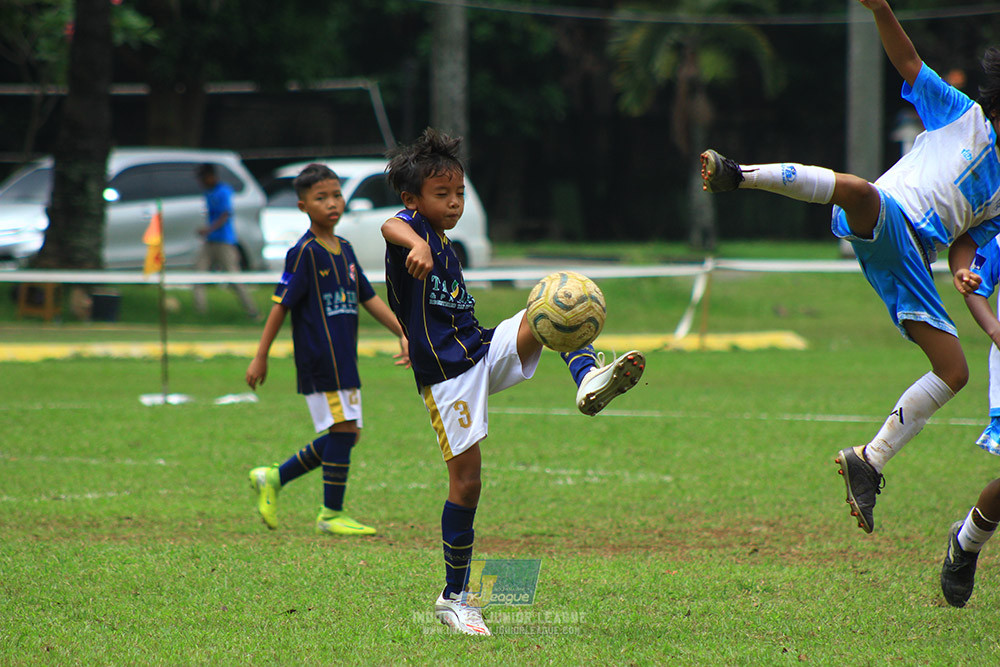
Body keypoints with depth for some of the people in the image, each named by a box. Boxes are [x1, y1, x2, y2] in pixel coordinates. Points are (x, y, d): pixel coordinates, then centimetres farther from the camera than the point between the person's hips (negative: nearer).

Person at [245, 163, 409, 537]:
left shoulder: (344, 250, 14)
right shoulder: (304, 253, -10)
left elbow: (368, 298, 19)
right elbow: (281, 304, -10)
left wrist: (403, 333, 12)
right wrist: (260, 357, -11)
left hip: (343, 359, 9)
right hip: (319, 360, -9)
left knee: (345, 434, 10)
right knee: (343, 429, -7)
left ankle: (273, 479, 20)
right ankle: (331, 516, 2)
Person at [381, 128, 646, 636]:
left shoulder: (445, 245, 16)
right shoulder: (411, 228, -9)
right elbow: (392, 227, -37)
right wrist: (416, 244, -57)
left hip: (485, 352, 7)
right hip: (446, 375, -7)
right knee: (466, 480, -6)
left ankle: (588, 380, -40)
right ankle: (454, 598, 8)